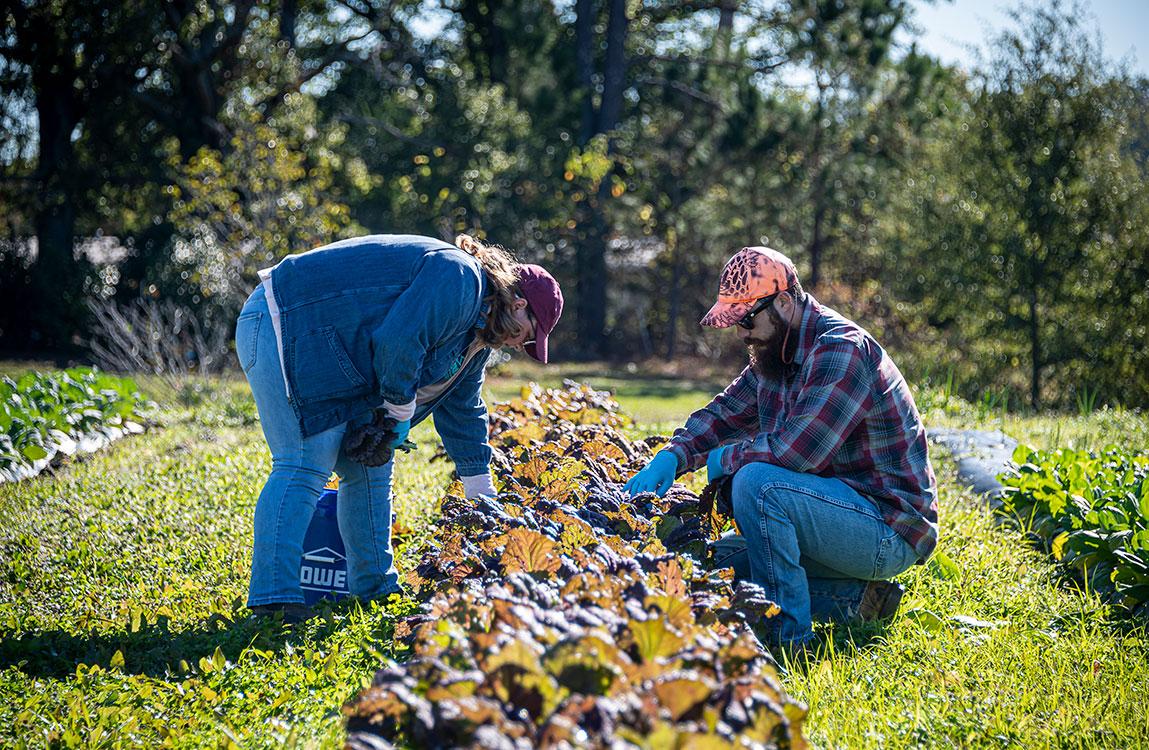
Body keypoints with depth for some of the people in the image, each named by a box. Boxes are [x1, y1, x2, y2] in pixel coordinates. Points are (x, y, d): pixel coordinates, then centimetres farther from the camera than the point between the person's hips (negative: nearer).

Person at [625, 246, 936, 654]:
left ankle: (790, 640, -20)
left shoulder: (843, 350, -21)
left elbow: (795, 450, -29)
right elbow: (723, 414, 16)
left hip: (890, 534, -10)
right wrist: (671, 456, -4)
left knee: (757, 482, -28)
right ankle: (855, 600, 3)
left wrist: (727, 459, -11)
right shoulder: (772, 356, 10)